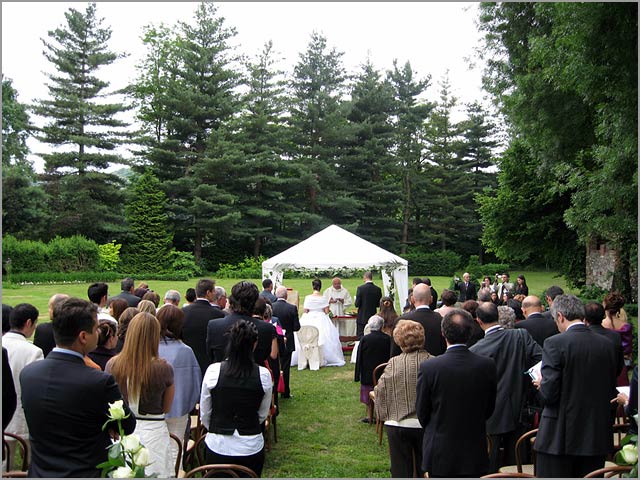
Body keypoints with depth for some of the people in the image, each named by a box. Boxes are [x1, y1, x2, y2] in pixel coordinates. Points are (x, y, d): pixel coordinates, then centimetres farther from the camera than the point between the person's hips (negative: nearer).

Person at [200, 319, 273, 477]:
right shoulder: (264, 375, -11)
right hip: (252, 447, 1)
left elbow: (204, 414, 0)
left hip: (218, 446, 0)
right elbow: (263, 414, 2)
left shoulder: (213, 371, -12)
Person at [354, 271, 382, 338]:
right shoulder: (378, 289, -3)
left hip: (362, 318, -3)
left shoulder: (360, 288, -13)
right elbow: (379, 304, 4)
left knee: (361, 337, 3)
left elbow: (357, 304, -11)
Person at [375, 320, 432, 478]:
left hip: (397, 425, 0)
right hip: (425, 425, 1)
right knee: (425, 470, 17)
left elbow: (380, 391, -4)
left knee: (401, 470, 11)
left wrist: (384, 415, 12)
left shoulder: (393, 364, -10)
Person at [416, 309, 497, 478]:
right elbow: (489, 410, 2)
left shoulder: (428, 367, -18)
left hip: (440, 454, -2)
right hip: (475, 456, 2)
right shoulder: (487, 365, -11)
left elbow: (422, 414, -6)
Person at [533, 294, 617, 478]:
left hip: (560, 436, -5)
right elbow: (611, 392, 10)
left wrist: (541, 384, 4)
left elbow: (549, 394, -16)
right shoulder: (606, 344, 2)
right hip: (597, 438, 6)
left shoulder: (555, 343, -14)